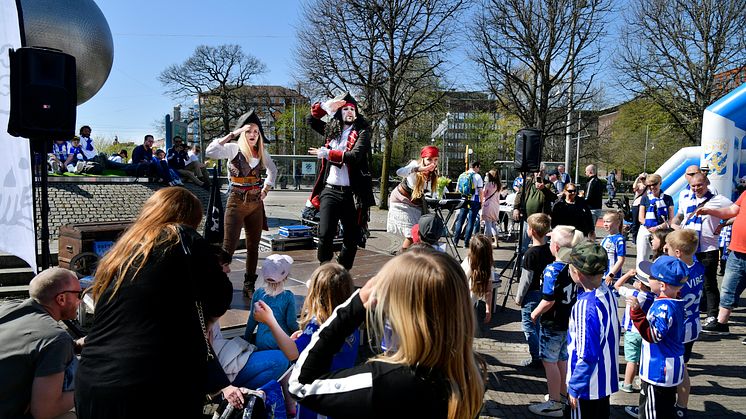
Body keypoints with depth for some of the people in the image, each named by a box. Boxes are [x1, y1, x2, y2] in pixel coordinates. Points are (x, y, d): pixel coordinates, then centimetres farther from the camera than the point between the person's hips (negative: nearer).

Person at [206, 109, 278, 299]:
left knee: (253, 247, 8)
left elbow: (273, 170, 27)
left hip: (256, 203, 5)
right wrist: (231, 134, -20)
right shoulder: (233, 148, -5)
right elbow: (210, 152, -23)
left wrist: (266, 189, 14)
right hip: (237, 201, -5)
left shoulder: (262, 152, 9)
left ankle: (249, 287, 18)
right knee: (229, 246, -9)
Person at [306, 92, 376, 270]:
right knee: (325, 236, -9)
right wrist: (326, 105, 8)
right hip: (329, 190, 2)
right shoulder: (332, 130, 14)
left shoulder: (362, 133, 1)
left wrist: (327, 153, -11)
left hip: (351, 193, -2)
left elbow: (354, 156, -15)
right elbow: (310, 119, 24)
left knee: (351, 238, 7)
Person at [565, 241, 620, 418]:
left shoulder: (585, 305, -29)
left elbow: (587, 356, -26)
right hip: (606, 379, 8)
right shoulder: (608, 293, -4)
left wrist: (574, 388, -16)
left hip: (588, 384, -8)